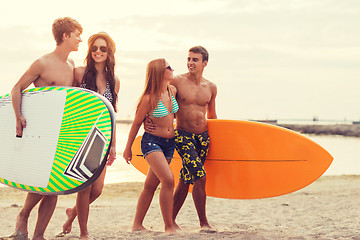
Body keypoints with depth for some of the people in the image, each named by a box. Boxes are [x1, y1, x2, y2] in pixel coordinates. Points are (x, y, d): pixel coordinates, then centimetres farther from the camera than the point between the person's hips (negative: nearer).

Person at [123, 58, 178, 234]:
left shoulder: (172, 90, 3)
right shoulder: (149, 98, -15)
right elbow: (137, 123, -4)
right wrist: (128, 148, 3)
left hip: (169, 143, 6)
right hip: (151, 141, -6)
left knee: (150, 185, 10)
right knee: (168, 179, -21)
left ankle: (137, 225, 19)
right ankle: (168, 226, -13)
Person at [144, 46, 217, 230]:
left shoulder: (211, 88, 8)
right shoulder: (177, 82, -5)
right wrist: (147, 121, -15)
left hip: (203, 137, 5)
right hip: (183, 136, -4)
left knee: (186, 180, 8)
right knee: (200, 177, -16)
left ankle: (171, 219, 21)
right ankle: (203, 222, -6)